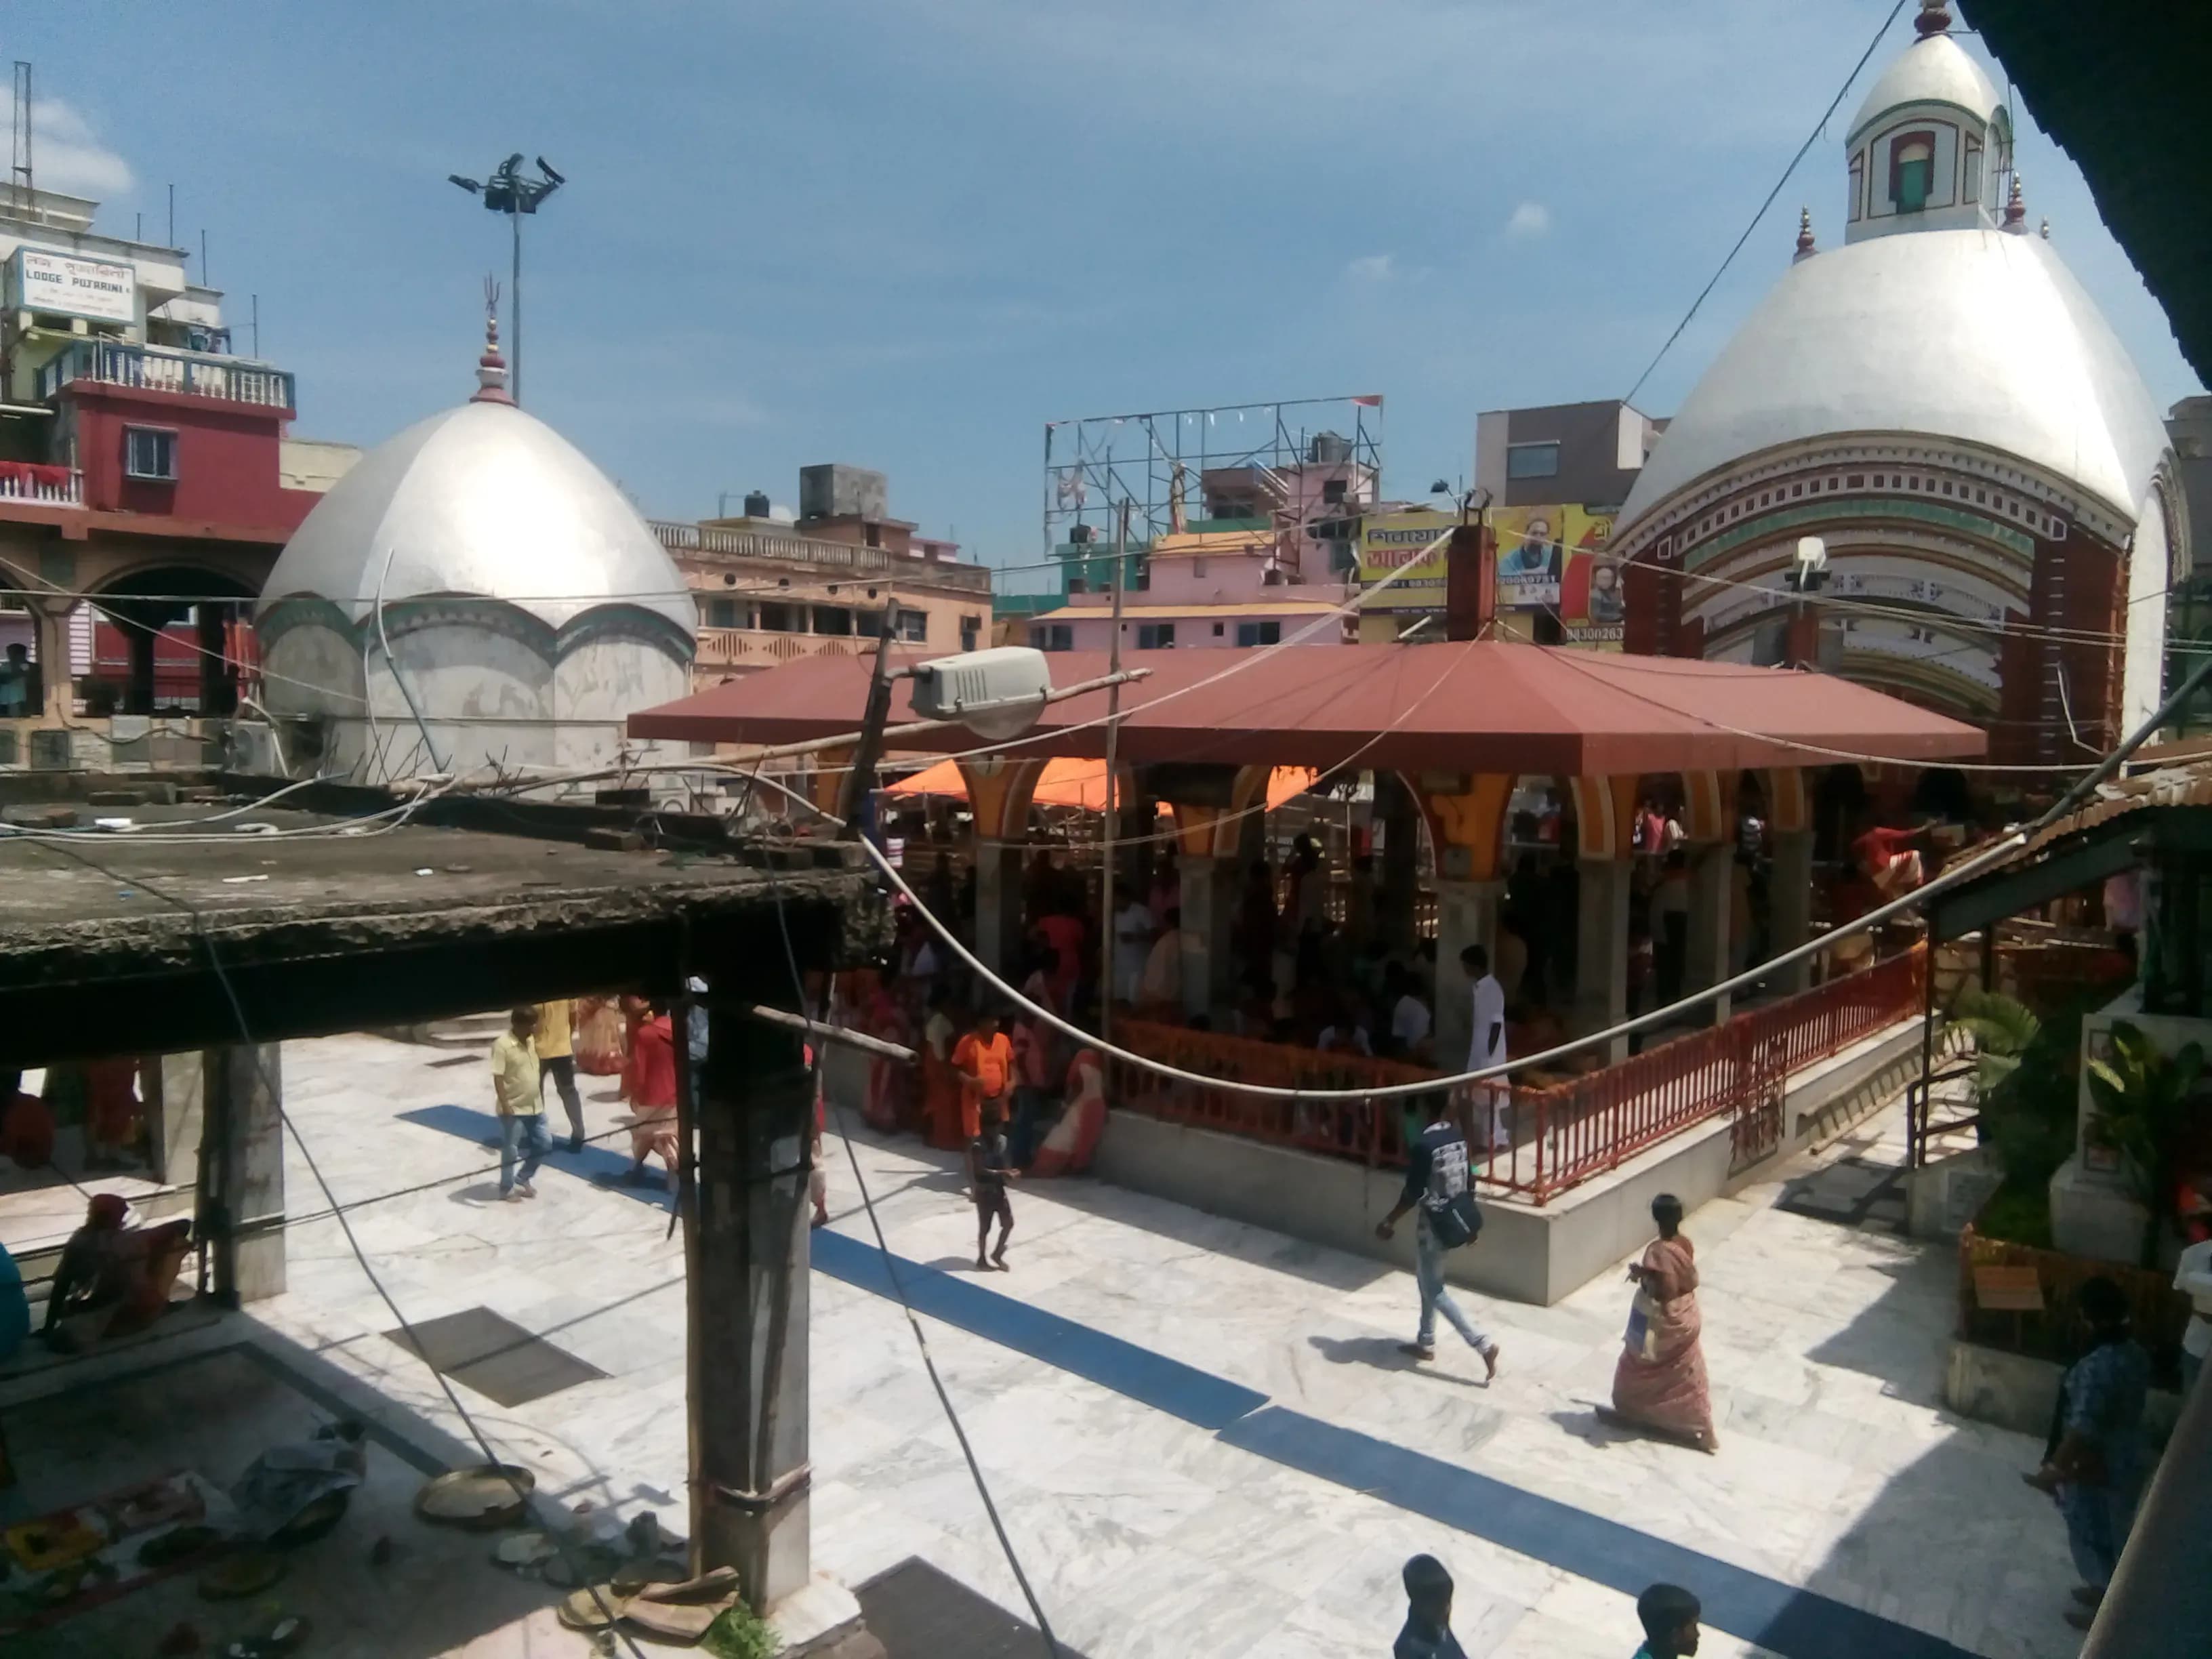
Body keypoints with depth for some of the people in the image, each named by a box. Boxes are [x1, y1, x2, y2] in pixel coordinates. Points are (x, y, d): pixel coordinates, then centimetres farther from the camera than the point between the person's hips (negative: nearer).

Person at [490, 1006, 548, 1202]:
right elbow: (498, 1078, -19)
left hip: (534, 1107, 7)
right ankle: (507, 1189, 22)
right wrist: (505, 1106, -23)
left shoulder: (531, 1041, 6)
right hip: (513, 1109, -7)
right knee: (511, 1151, 6)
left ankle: (523, 1178, 32)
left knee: (544, 1144, 12)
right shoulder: (502, 1045, -18)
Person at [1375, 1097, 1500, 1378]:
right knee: (1427, 1281, 22)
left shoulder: (1423, 1145, -24)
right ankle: (1425, 1343, 32)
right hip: (1455, 1216, 8)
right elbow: (1466, 1180, 8)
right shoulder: (1458, 1136, 0)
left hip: (1434, 1222, -8)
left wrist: (1390, 1221, -9)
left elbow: (1413, 1192, -21)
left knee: (1434, 1290, 3)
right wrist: (1470, 1221, 19)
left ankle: (1483, 1344, -2)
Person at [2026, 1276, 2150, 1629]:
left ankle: (2103, 1610, 29)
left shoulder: (2095, 1369, -33)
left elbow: (2082, 1431, -31)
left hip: (2097, 1469, -8)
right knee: (2113, 1531, 26)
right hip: (2128, 1459, 8)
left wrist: (2053, 1470, -22)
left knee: (2092, 1536, 13)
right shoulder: (2136, 1353, -6)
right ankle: (2106, 1589, 44)